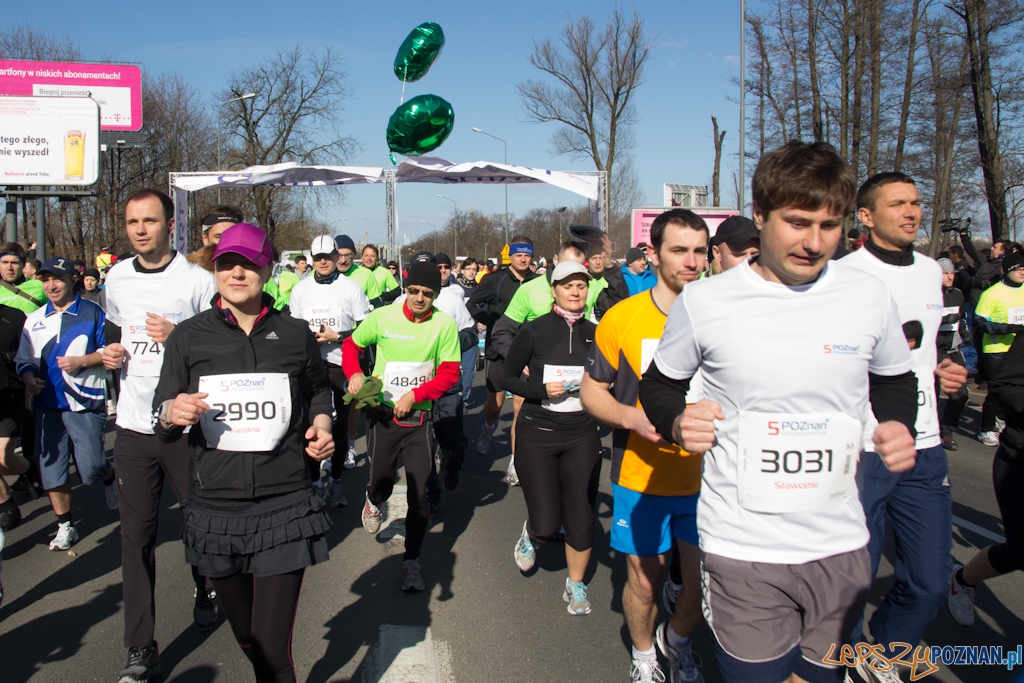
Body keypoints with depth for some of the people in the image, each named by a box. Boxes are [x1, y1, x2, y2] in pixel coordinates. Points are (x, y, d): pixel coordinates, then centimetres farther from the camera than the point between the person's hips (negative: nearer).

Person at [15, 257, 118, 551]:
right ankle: (65, 526, 21)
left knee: (91, 467, -7)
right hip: (48, 404, 5)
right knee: (51, 468, 6)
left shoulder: (92, 313, -1)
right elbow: (23, 359, 15)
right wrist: (29, 379, -5)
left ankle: (110, 477, 30)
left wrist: (81, 361, -16)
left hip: (85, 403, -4)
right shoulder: (34, 319, 12)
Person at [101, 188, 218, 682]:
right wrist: (110, 352, 5)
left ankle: (206, 592, 41)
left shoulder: (197, 279, -6)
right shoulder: (116, 277, 10)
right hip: (133, 425, 4)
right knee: (136, 535, 3)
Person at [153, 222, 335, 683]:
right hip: (215, 509, 2)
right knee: (246, 640, 18)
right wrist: (171, 414, -16)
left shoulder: (295, 335, 3)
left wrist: (322, 423, 2)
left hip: (284, 507, -1)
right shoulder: (188, 337, 2)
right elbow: (162, 426, 7)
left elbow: (319, 389, 22)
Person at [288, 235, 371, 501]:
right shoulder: (301, 289, 9)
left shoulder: (351, 288, 0)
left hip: (341, 362, -2)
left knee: (339, 422, 2)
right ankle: (313, 477, 14)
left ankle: (336, 479, 14)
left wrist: (336, 336, -13)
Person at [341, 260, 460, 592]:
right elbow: (351, 344, 8)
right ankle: (373, 502, 48)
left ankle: (411, 561, 18)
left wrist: (414, 394, -18)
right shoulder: (383, 316, -7)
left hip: (418, 417, 0)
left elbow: (449, 374, -7)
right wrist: (354, 372, -11)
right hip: (383, 413, 0)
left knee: (419, 492, 0)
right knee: (381, 483, 9)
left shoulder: (444, 324, -9)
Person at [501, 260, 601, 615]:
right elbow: (507, 377, -1)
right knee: (546, 524, 0)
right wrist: (541, 390, -16)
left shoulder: (595, 333, 1)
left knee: (582, 518, 3)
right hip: (537, 434, -2)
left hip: (582, 435, 2)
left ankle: (576, 586, 27)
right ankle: (530, 533, 38)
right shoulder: (535, 330, -5)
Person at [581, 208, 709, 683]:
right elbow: (592, 390, 0)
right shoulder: (623, 318, -8)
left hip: (704, 478, 2)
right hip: (641, 477, -1)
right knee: (643, 582, 12)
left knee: (705, 584, 5)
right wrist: (632, 416, -18)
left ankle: (676, 638, 40)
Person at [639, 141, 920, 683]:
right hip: (741, 551, -3)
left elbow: (895, 380, 17)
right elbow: (658, 385, 6)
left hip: (841, 546, 3)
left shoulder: (869, 296, -1)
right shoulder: (703, 302, -8)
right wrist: (677, 422, -14)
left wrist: (898, 424, -3)